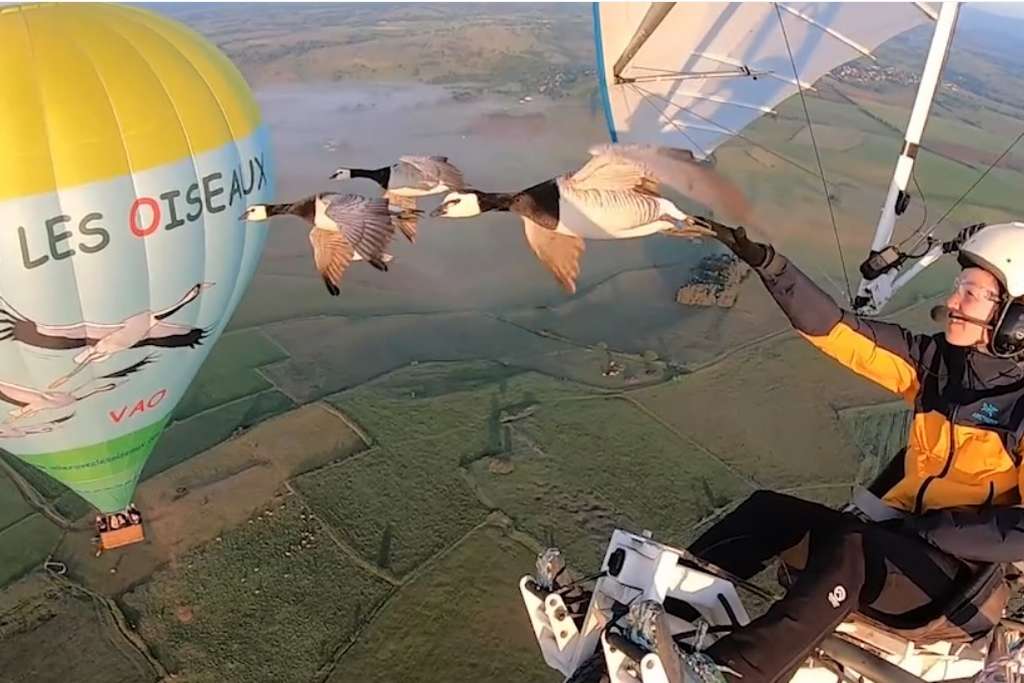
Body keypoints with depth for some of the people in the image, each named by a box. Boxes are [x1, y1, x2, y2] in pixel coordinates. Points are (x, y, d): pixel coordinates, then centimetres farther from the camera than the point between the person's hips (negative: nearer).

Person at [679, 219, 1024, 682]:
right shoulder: (937, 362, 3)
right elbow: (836, 332, -4)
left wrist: (931, 528, -20)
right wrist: (765, 261, -12)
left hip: (959, 576, -7)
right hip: (898, 535, 7)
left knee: (848, 548, -35)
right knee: (768, 510, -10)